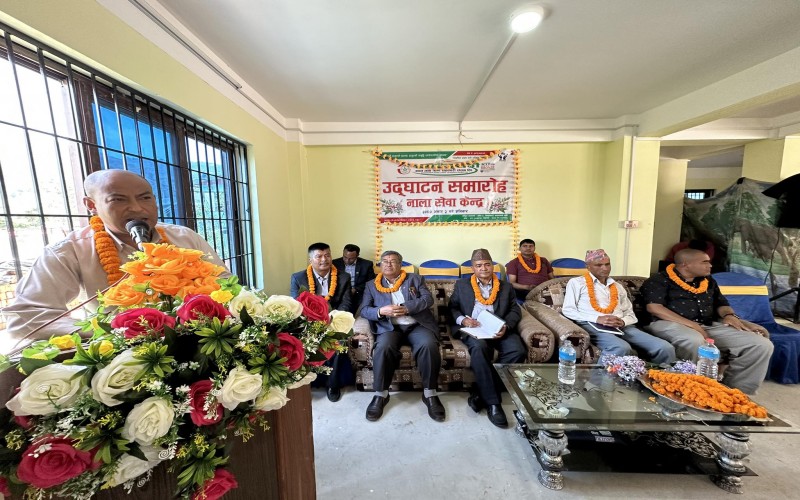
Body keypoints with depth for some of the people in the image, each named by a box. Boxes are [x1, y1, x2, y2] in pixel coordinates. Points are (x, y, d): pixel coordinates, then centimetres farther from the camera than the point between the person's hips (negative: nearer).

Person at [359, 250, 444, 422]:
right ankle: (381, 394, -11)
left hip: (417, 325, 0)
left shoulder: (415, 279, 15)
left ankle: (430, 394, -11)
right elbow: (364, 310, 5)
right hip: (389, 327, 0)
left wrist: (406, 308, -15)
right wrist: (381, 311, -16)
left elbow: (428, 299, 1)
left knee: (429, 345, -30)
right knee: (383, 348, -32)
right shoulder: (372, 285, 16)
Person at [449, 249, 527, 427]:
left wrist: (506, 326, -10)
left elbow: (515, 311, 10)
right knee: (479, 348, -35)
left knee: (518, 351, -28)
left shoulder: (506, 287, 20)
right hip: (472, 329, -2)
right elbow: (452, 308, 11)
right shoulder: (461, 285, 17)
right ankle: (493, 402, -22)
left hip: (499, 330, 2)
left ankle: (481, 394, -17)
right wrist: (463, 319, -10)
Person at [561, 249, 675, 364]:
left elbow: (631, 315, 22)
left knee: (665, 348, -16)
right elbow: (567, 310, -2)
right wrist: (597, 319, -14)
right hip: (592, 325, -5)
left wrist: (623, 321, -4)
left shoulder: (618, 287, 27)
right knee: (622, 348, -35)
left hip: (621, 326, 6)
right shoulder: (576, 282, 9)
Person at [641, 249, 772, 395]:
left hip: (710, 326, 8)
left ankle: (736, 390, 2)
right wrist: (691, 324, -19)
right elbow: (654, 307, -15)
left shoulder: (708, 281, 22)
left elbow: (722, 304, 29)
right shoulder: (660, 280, -4)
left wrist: (729, 315, 3)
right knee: (695, 341, -40)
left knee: (762, 345, -6)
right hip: (671, 324, -8)